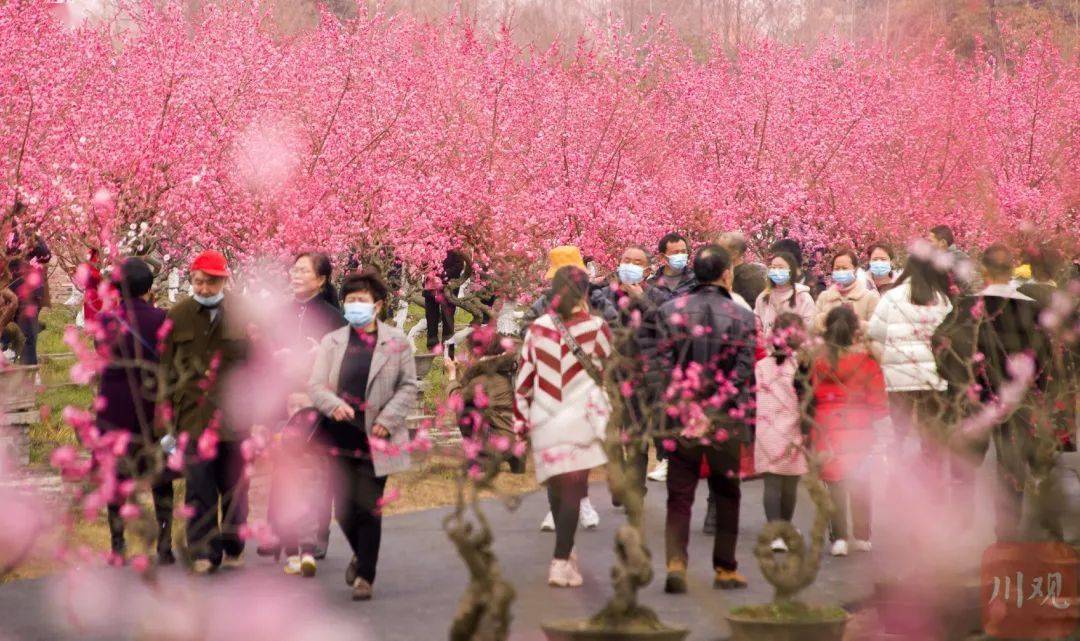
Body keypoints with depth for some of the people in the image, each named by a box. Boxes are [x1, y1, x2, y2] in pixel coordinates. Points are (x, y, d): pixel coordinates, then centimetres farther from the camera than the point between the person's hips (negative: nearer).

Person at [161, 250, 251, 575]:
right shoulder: (177, 316, 5)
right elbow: (167, 368, 9)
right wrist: (169, 410, 5)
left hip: (234, 415, 0)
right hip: (194, 414, 0)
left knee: (234, 487, 8)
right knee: (199, 489, -2)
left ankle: (233, 547, 23)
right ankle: (204, 550, 4)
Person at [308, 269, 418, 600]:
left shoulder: (396, 342, 0)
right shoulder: (331, 341, 6)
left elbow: (408, 387, 2)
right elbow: (315, 385, 0)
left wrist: (388, 418, -10)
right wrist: (334, 405, -21)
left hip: (377, 440, -2)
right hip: (340, 438, 3)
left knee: (368, 508, -4)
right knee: (344, 509, 5)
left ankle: (365, 576, 7)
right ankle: (361, 555, 35)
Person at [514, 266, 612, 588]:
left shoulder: (537, 329, 0)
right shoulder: (597, 328, -6)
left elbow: (524, 379, 4)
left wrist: (523, 418, 14)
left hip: (545, 422, 3)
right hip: (582, 419, -3)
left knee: (556, 486, 19)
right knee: (573, 489, -1)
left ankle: (565, 550, 34)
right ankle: (562, 562, -9)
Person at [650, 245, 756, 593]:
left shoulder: (671, 310, -2)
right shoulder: (741, 317, -6)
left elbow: (657, 364, -4)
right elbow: (745, 373, -7)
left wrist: (666, 405, 1)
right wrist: (747, 417, 1)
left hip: (680, 418, 1)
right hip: (725, 420, -1)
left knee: (679, 496, 7)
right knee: (726, 495, 14)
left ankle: (676, 562, -9)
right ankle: (725, 569, 19)